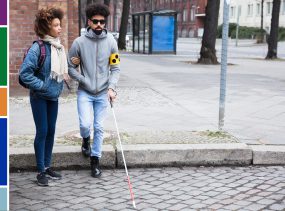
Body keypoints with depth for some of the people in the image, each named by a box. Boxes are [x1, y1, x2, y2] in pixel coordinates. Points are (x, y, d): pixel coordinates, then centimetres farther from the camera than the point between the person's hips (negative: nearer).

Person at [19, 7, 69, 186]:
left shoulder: (59, 47, 2)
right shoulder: (38, 48, -19)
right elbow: (24, 73, -21)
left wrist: (59, 86, 6)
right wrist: (42, 86, -18)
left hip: (54, 97, 6)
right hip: (40, 97, -6)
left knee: (51, 131, 11)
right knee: (42, 132, -1)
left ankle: (47, 166, 24)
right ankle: (41, 171, 10)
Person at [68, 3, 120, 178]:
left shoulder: (111, 42, -1)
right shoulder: (79, 42, -5)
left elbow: (115, 68, 1)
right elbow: (70, 67, 1)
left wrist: (111, 87, -12)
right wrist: (85, 81, -8)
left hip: (103, 93, 1)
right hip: (85, 92, -1)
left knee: (99, 128, 3)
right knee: (85, 124, -12)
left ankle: (95, 160, 18)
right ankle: (86, 139, 23)